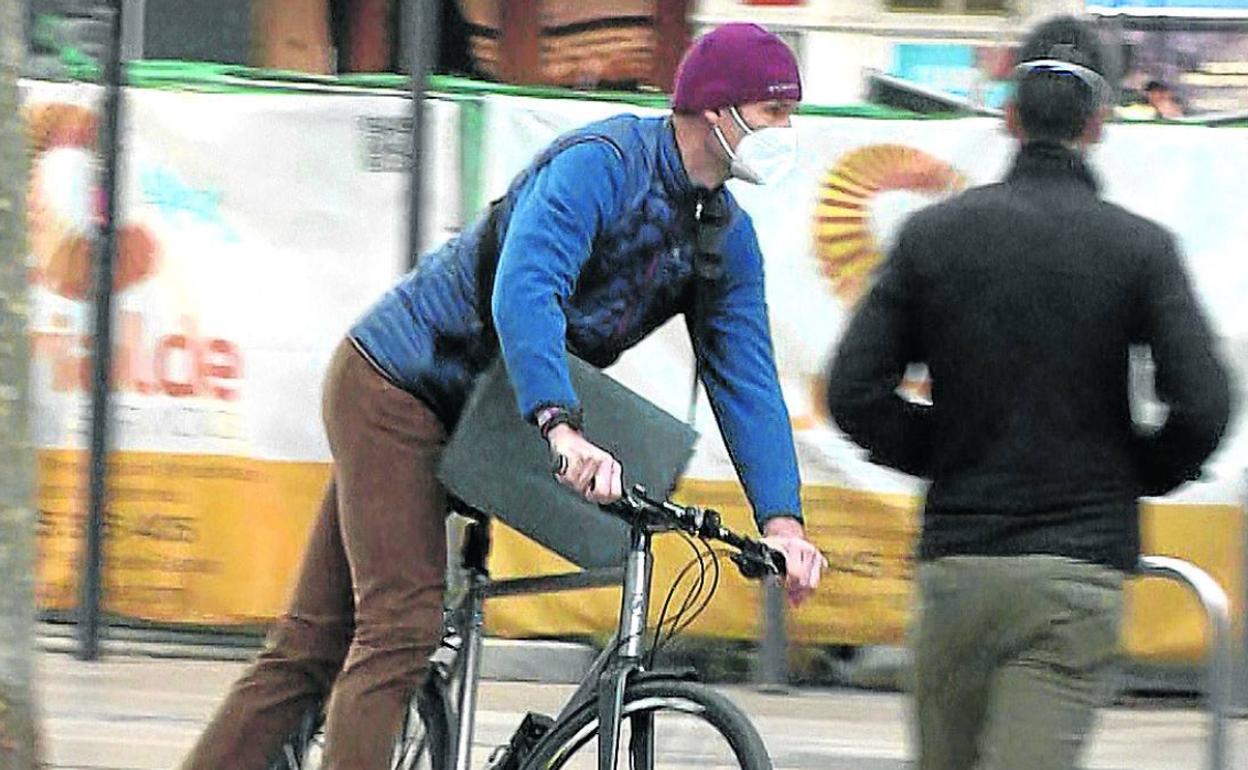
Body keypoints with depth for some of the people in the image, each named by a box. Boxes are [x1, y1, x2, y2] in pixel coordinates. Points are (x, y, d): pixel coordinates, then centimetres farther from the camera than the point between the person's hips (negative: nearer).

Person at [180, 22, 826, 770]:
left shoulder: (728, 241, 4)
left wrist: (782, 519, -15)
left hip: (460, 415, 9)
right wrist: (562, 427, -49)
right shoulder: (604, 163, -23)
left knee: (315, 643, 6)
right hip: (394, 387, -9)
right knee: (402, 624, -18)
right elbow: (523, 291, -36)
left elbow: (746, 380, -1)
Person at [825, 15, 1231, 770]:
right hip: (1080, 565, -2)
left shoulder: (933, 234, 3)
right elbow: (1203, 408, -10)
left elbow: (855, 391, 0)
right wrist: (1139, 476, 10)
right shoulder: (1140, 247, -2)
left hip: (955, 564, 2)